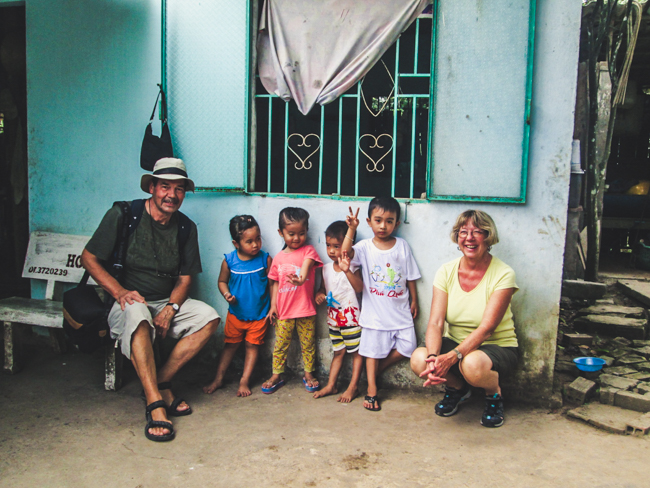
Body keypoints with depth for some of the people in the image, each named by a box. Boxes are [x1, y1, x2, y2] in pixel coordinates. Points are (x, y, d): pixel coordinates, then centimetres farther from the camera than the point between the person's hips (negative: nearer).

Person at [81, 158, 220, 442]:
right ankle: (155, 403, -37)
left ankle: (162, 381, -14)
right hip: (127, 302, -4)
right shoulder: (122, 215, -7)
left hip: (167, 303, 5)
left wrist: (170, 309, -13)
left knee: (209, 317, -19)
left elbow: (184, 278, 7)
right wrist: (120, 292, -18)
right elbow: (89, 258, -4)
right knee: (138, 314, -39)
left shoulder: (186, 227, 5)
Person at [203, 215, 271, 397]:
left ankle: (244, 382, 20)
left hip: (259, 315, -1)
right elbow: (222, 281, 4)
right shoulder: (229, 261, -10)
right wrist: (226, 294, -15)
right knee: (230, 345, 13)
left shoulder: (265, 259, -12)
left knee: (252, 346, 8)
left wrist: (273, 307, -4)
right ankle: (218, 379, 25)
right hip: (236, 313, 1)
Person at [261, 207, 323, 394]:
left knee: (308, 344, 9)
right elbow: (275, 282, 12)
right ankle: (276, 375, 22)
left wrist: (301, 278, -46)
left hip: (305, 310, -2)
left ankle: (308, 374, 25)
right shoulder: (278, 258, 6)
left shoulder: (308, 251, -3)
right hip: (283, 310, 2)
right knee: (280, 344, 9)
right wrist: (273, 304, 5)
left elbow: (307, 264, -25)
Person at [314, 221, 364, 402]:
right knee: (338, 352, 16)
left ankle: (353, 387, 12)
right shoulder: (326, 268, 5)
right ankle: (331, 385, 21)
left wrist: (347, 271, -40)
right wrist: (319, 294, -4)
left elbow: (359, 288, -28)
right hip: (333, 317, 6)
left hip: (351, 317, -6)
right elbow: (323, 287, 19)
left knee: (356, 351, 3)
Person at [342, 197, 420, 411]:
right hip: (375, 312, -2)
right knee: (373, 350, 7)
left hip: (400, 310, 2)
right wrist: (351, 229, -33)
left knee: (407, 346, 1)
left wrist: (414, 300, 8)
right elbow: (346, 253, -26)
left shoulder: (402, 245, 0)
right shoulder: (365, 247, -6)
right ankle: (372, 389, 19)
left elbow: (410, 277, 6)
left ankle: (378, 369, 22)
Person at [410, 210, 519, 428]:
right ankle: (457, 388, 9)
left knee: (472, 364, -38)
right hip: (456, 342, 4)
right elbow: (435, 322, -13)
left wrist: (453, 356, -37)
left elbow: (486, 328, -23)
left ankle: (494, 395, 1)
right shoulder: (446, 272, -4)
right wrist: (433, 357, -33)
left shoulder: (503, 274, -15)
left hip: (497, 347, -3)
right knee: (419, 359, -26)